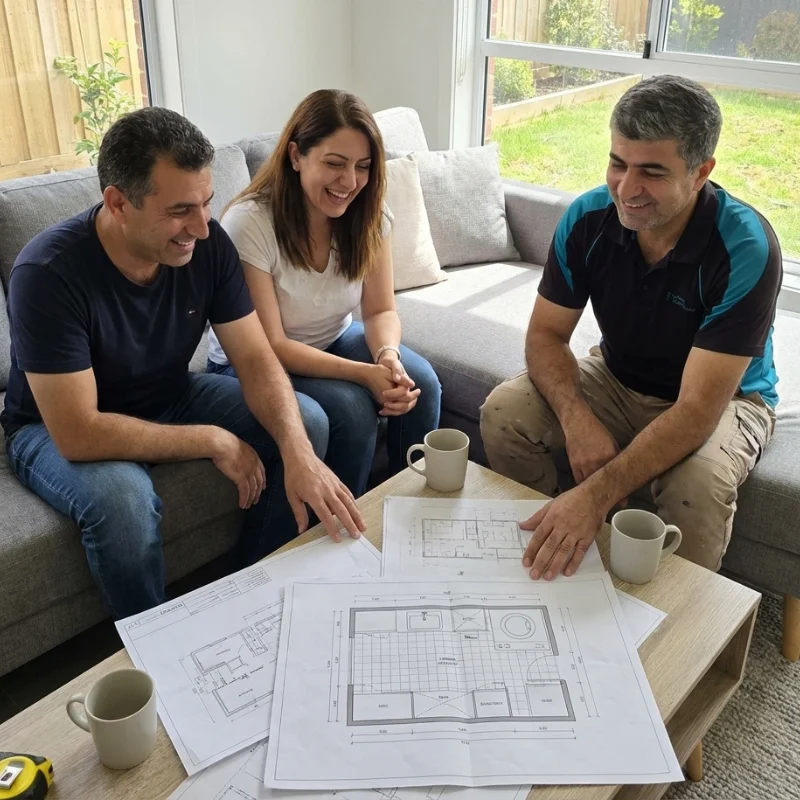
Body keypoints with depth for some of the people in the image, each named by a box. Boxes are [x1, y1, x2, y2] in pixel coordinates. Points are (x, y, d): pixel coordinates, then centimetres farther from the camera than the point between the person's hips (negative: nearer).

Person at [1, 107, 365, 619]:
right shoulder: (47, 273, -31)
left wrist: (300, 454, -35)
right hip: (56, 427, -4)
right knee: (122, 496, -37)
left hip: (170, 398, 5)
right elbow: (78, 434, -34)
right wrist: (214, 441, -28)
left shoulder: (207, 245, -17)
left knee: (305, 424, -13)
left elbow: (257, 360, -17)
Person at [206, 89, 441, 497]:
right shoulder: (249, 223, -26)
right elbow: (269, 346, -26)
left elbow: (381, 310, -6)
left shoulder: (368, 216, -10)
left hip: (336, 341, 5)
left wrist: (389, 356, -30)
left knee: (419, 382, -20)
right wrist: (364, 372, -35)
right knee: (351, 408, -29)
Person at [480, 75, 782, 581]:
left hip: (723, 398, -3)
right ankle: (537, 560, 5)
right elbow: (547, 334, -10)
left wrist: (595, 496, -46)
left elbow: (698, 408, -35)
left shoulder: (746, 249, -30)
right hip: (617, 379, 4)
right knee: (504, 412, -18)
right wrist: (577, 419, -31)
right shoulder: (589, 217, -17)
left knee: (698, 484, -35)